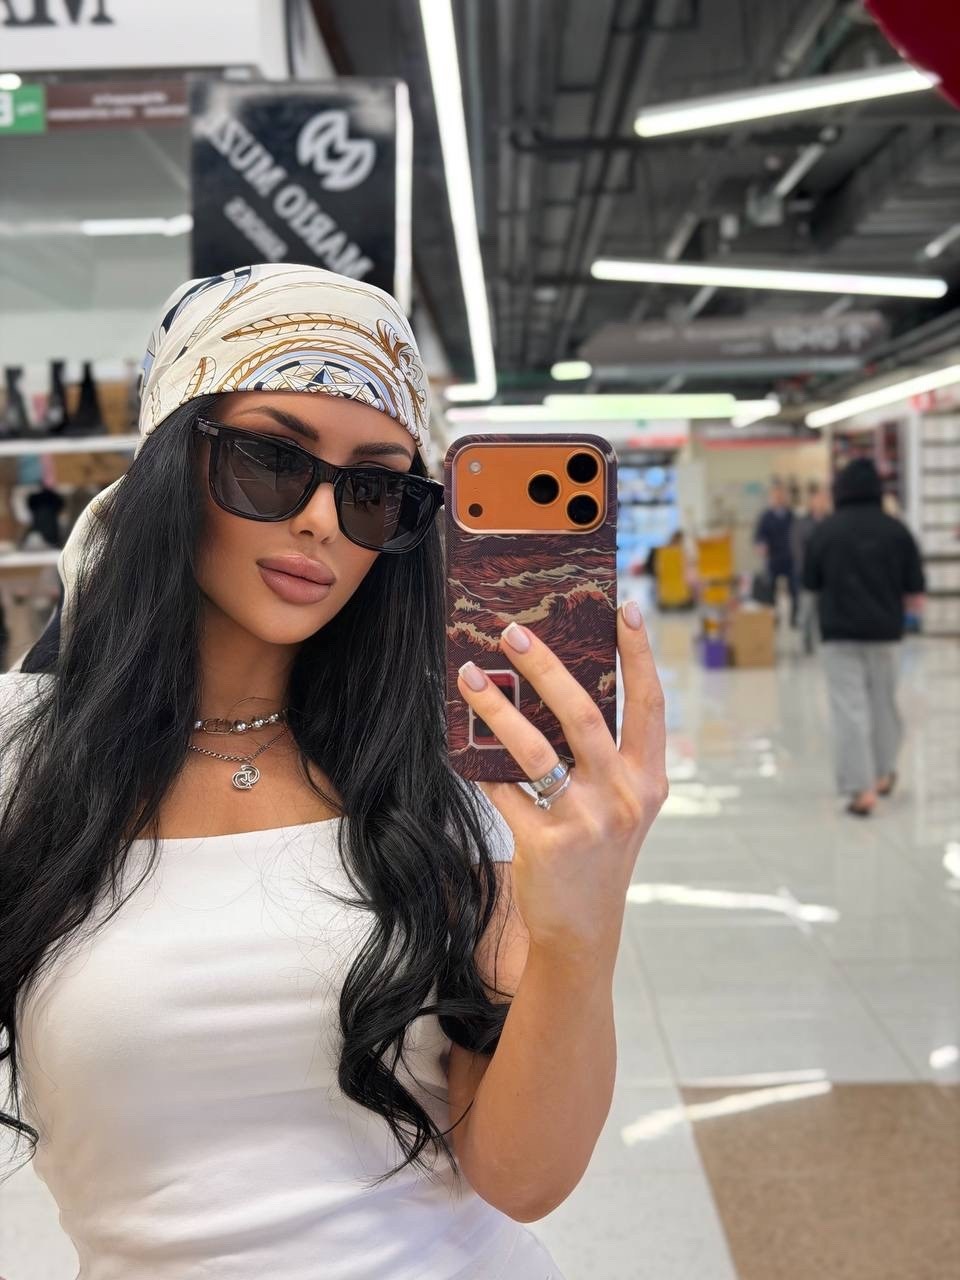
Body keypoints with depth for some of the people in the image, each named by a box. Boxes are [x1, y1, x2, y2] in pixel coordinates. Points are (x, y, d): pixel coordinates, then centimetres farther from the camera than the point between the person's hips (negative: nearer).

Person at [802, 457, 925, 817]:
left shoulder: (825, 530, -6)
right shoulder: (896, 530, -4)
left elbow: (811, 583, 1)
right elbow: (914, 588, -3)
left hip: (839, 631, -2)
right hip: (885, 630, 2)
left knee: (849, 708, -1)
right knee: (884, 702, 19)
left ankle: (861, 789, -8)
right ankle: (883, 773, 34)